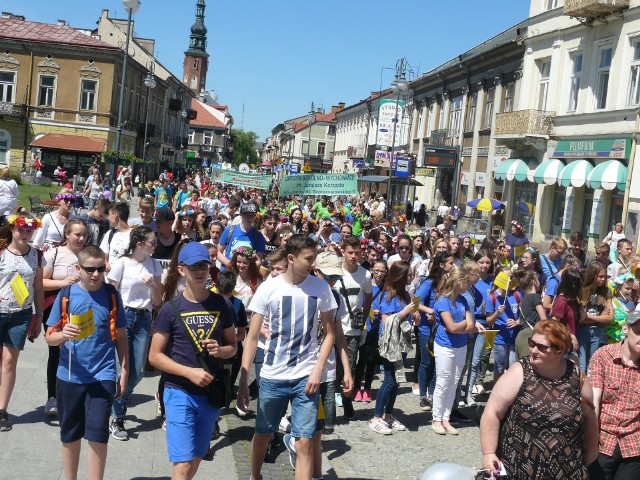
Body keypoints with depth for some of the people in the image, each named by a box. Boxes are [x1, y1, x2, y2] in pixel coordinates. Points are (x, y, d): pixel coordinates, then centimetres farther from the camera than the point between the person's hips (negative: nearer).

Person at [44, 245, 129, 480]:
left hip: (102, 376, -1)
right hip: (69, 376, 1)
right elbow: (50, 337, -1)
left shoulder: (112, 295, -2)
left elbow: (120, 336, 5)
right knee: (70, 436, 14)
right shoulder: (66, 295, -3)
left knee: (97, 435, -7)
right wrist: (63, 335, -23)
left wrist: (124, 370, 4)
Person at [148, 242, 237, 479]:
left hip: (211, 392, 4)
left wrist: (220, 350, -12)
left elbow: (232, 346, 12)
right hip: (180, 392, -3)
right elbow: (155, 356, -6)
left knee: (196, 459, 16)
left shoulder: (222, 305, 2)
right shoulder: (171, 309, -7)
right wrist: (190, 372, -18)